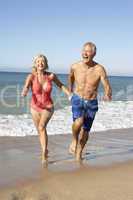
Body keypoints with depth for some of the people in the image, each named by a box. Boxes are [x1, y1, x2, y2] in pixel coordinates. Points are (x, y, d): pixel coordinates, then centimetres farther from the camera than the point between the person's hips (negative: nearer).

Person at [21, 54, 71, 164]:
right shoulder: (31, 76, -15)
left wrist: (70, 95, -2)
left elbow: (61, 85, 6)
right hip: (35, 107, 2)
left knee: (42, 127, -26)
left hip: (48, 107, -2)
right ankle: (45, 151, 38)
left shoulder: (51, 75, -11)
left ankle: (44, 152, -18)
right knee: (40, 131, 16)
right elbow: (26, 88, -29)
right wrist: (24, 93, -53)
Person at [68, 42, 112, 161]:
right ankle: (74, 140, 0)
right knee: (78, 122, -30)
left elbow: (107, 87, -19)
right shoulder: (75, 67, -10)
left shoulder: (99, 69, -16)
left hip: (91, 103, 1)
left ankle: (79, 154, 34)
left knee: (85, 131, 11)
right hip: (78, 100, 0)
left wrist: (108, 95, -41)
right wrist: (70, 88, 28)